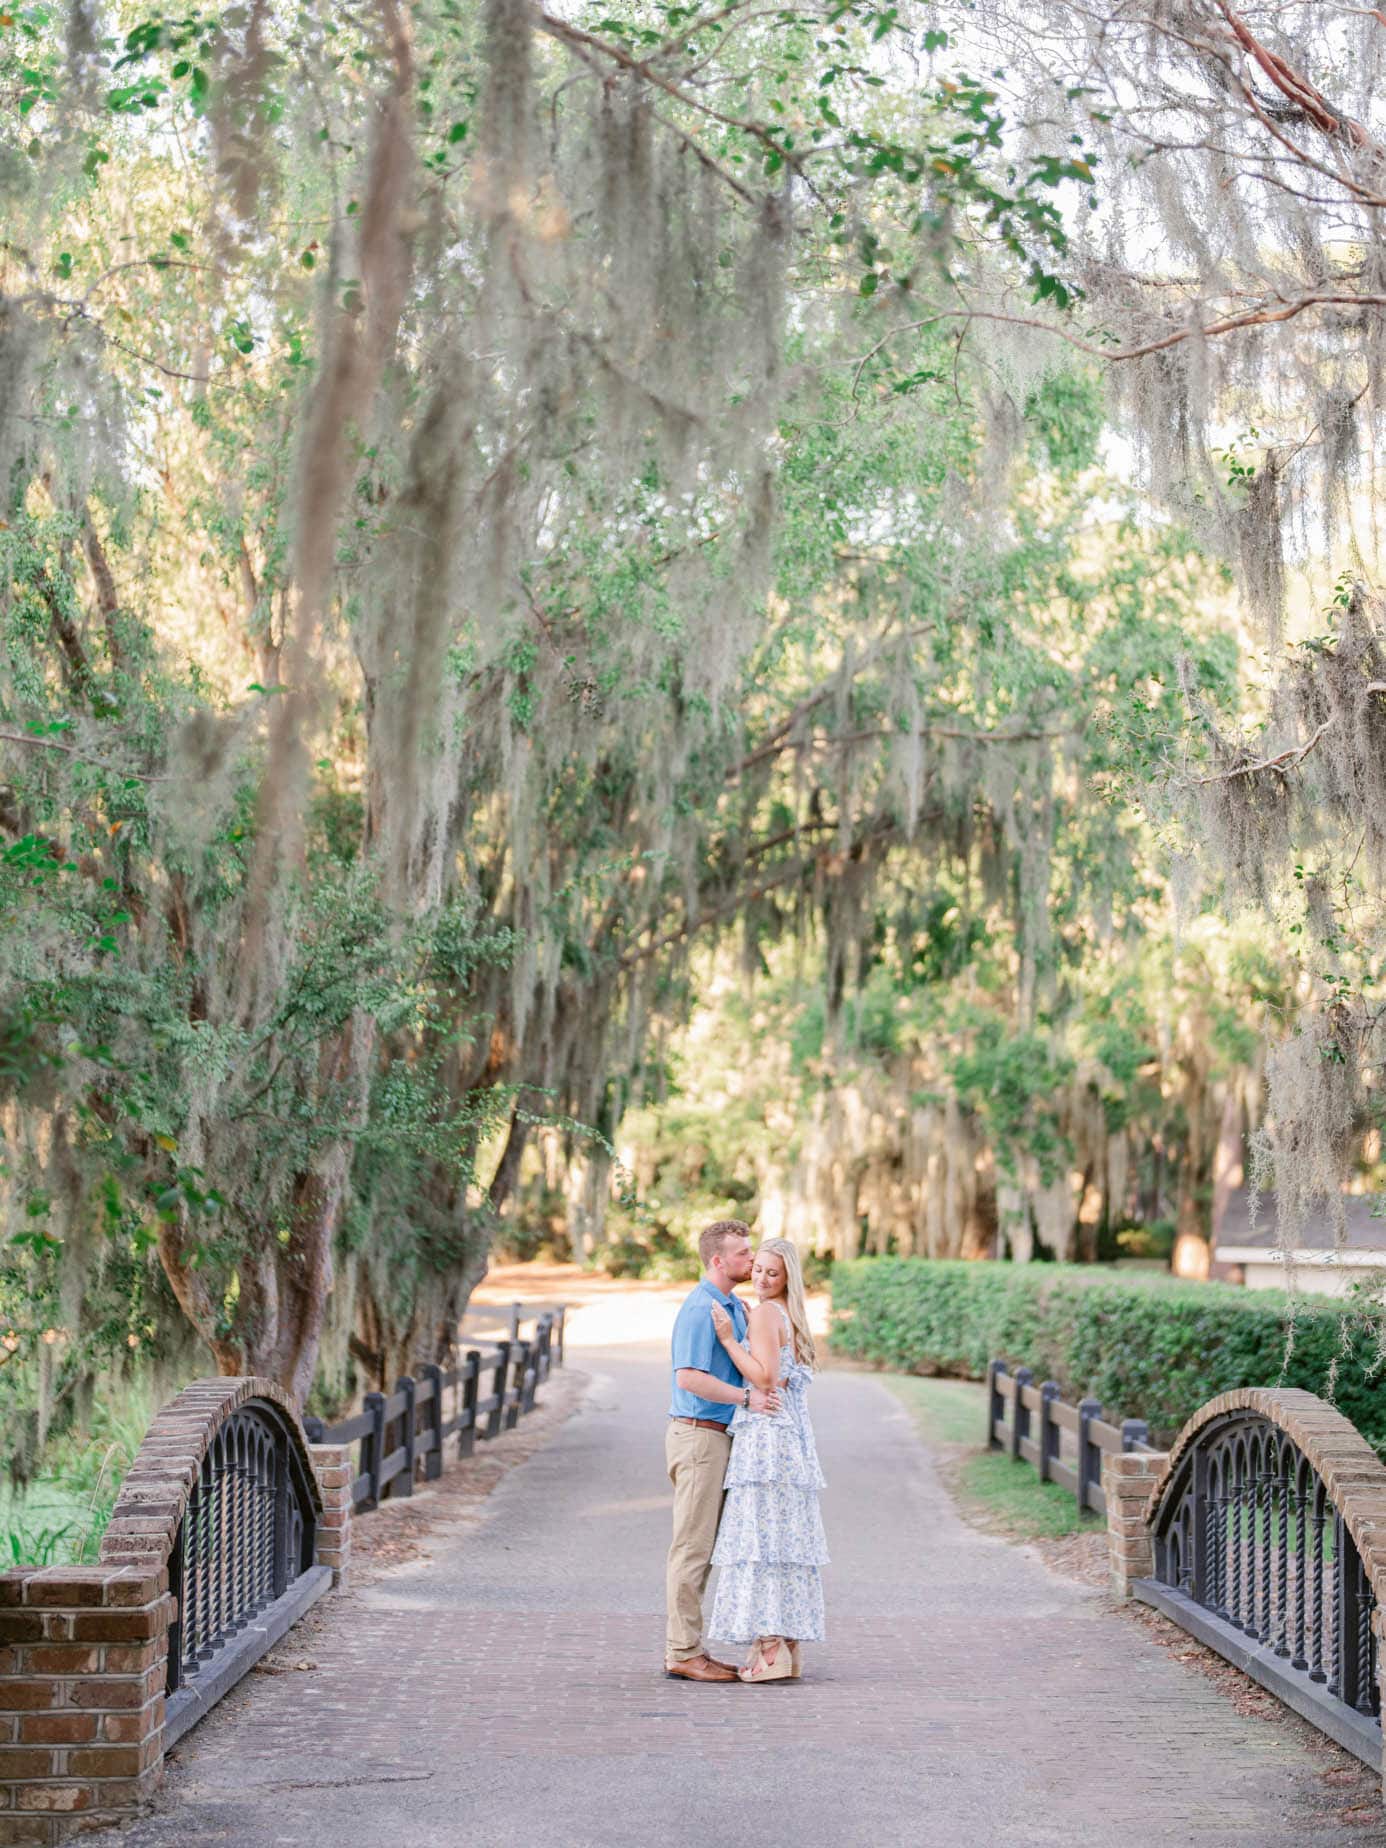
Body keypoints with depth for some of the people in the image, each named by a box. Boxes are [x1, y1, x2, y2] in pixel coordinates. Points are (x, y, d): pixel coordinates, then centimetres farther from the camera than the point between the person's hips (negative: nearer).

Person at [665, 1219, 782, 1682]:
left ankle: (687, 1649, 15)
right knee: (692, 1546, -7)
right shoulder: (701, 1308, -15)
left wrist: (762, 1386, 5)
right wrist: (746, 1398, -23)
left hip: (718, 1436, 10)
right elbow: (689, 1377, -24)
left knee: (701, 1548, 11)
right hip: (699, 1434, -10)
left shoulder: (734, 1305, 17)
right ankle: (683, 1653, -4)